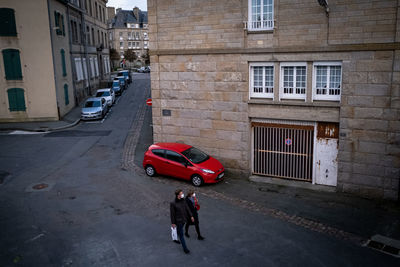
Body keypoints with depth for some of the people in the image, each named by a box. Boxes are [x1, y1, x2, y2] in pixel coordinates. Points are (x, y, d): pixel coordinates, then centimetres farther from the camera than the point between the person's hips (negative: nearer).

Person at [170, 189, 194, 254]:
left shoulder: (183, 201, -4)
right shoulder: (173, 203, -21)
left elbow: (187, 208, 7)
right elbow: (172, 214, -15)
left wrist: (191, 216, 7)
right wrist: (173, 223, -11)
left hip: (184, 219, 6)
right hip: (178, 221, -6)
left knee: (179, 232, 26)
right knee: (181, 234, 1)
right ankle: (185, 248, 8)